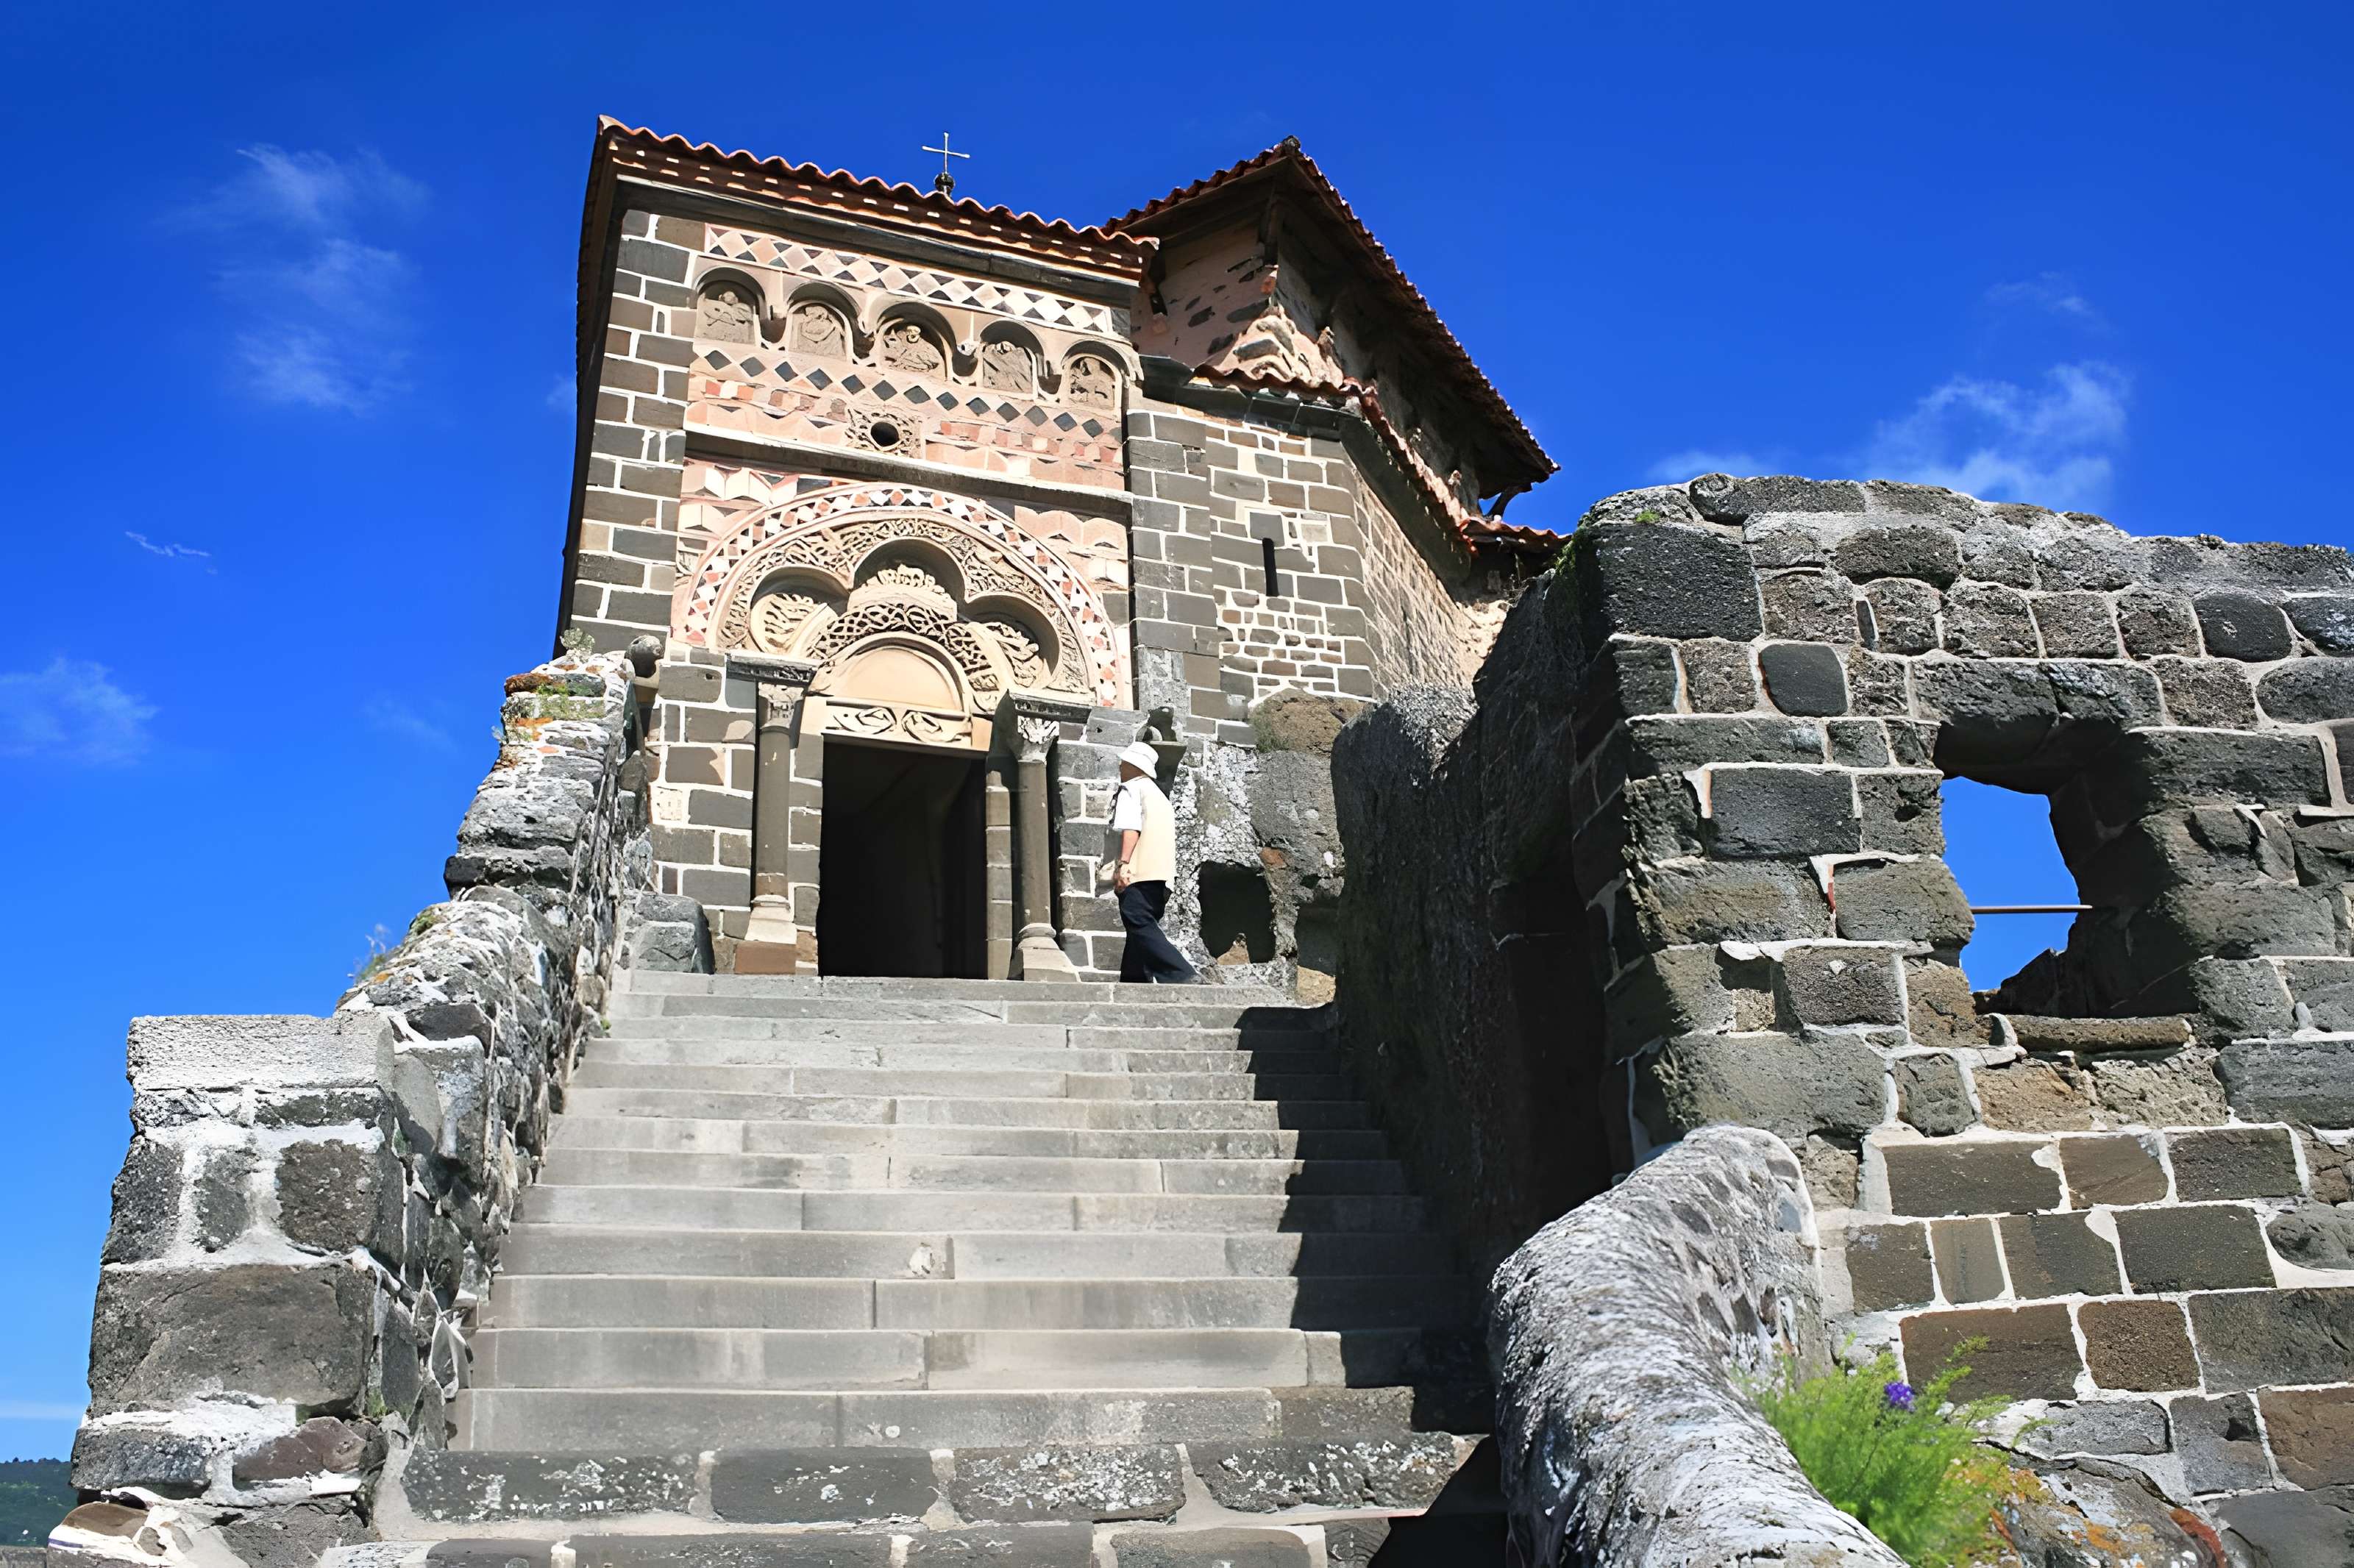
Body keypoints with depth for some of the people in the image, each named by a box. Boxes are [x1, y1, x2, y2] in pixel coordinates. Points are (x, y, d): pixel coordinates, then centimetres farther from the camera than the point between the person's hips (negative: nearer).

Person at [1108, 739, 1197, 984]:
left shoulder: (1130, 789, 3)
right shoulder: (1158, 795, 30)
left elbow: (1130, 827, -12)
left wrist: (1123, 863, -19)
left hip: (1139, 871, -9)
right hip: (1162, 872, 9)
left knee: (1139, 924, -17)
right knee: (1144, 926, 10)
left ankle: (1180, 975, -28)